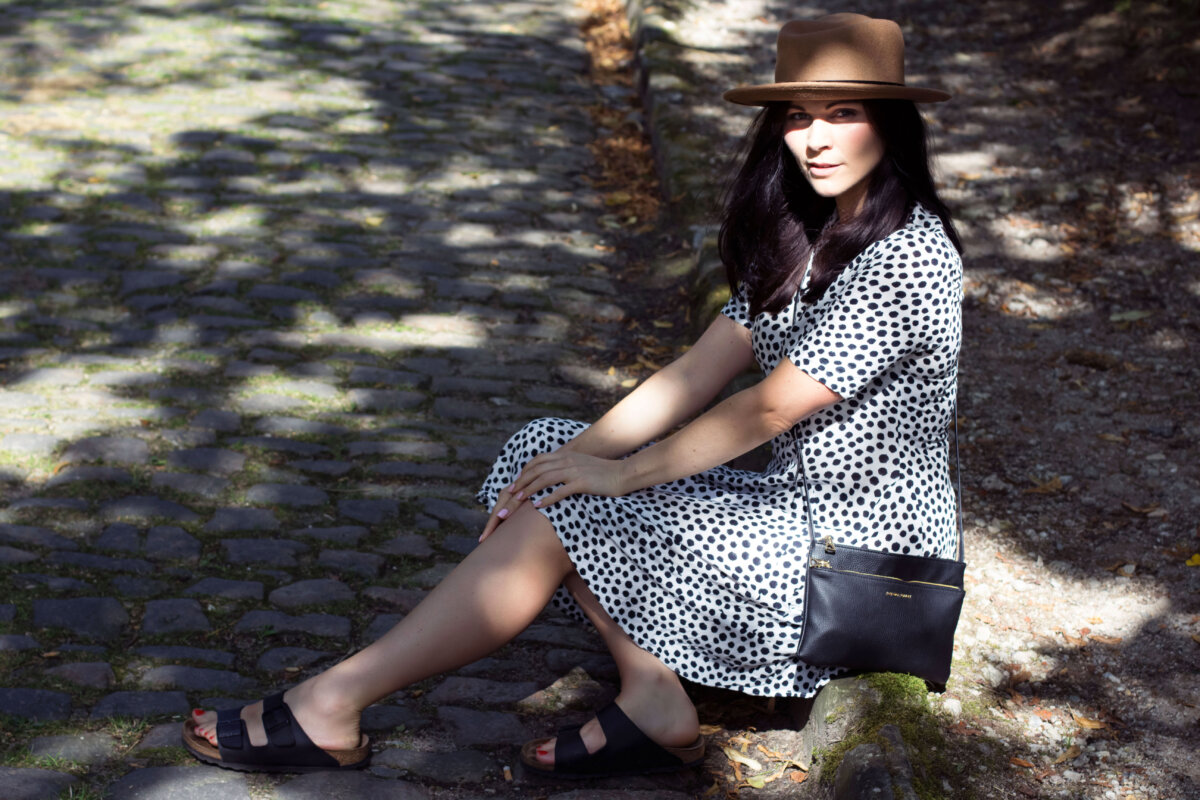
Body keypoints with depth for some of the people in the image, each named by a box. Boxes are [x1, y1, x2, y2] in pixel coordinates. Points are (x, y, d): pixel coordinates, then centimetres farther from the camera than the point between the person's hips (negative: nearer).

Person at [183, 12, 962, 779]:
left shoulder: (909, 258, -21)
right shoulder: (801, 235, 10)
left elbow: (769, 410, -21)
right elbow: (699, 371, 5)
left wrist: (622, 474, -12)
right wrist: (583, 454, -8)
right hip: (794, 508, 9)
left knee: (555, 521, -17)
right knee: (543, 447, 0)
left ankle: (331, 707, -9)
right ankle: (655, 700, -8)